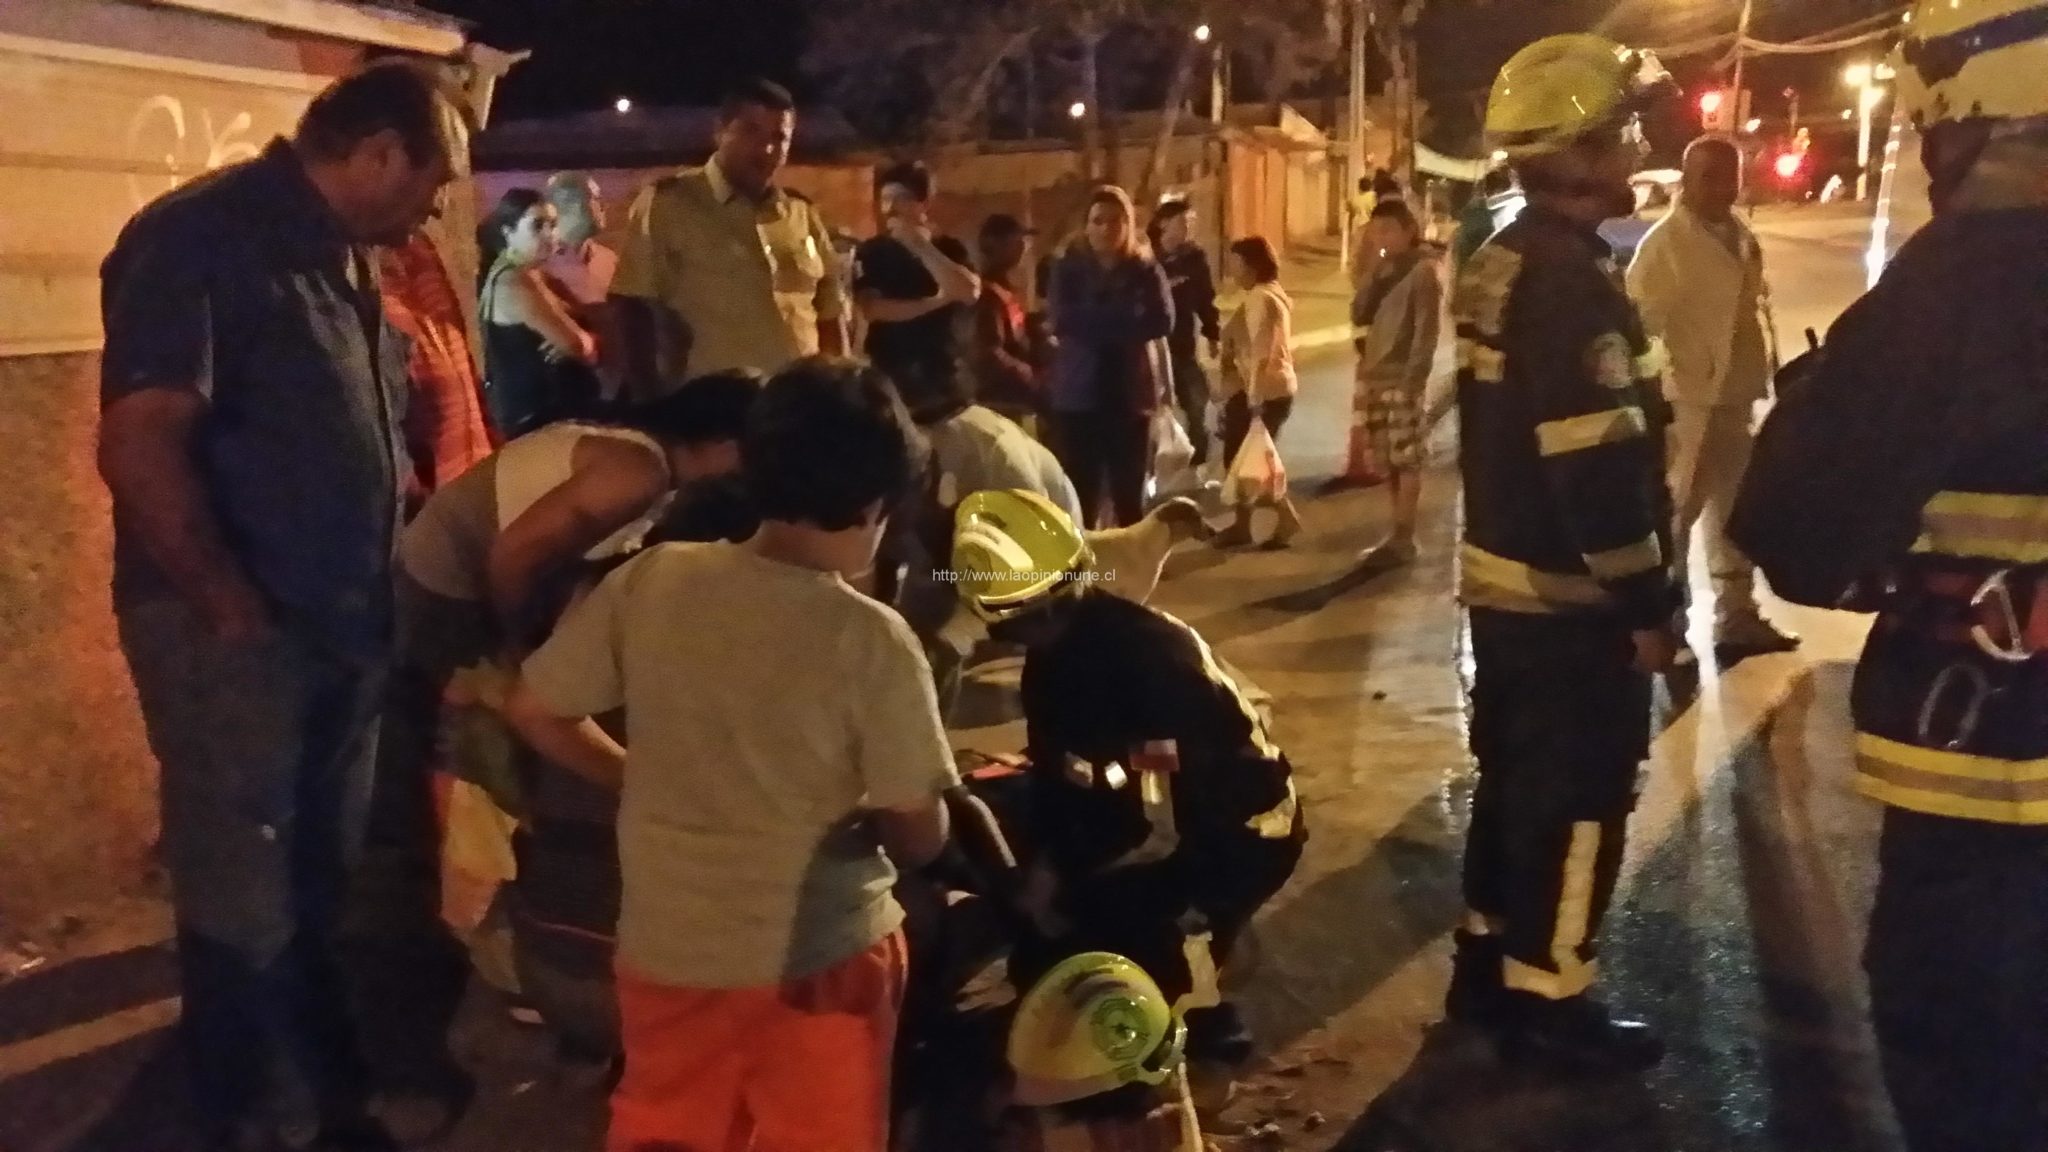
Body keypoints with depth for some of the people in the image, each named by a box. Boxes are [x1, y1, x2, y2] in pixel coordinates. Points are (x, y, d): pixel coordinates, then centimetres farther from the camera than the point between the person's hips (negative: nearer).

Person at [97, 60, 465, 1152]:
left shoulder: (338, 256, 11)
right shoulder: (198, 237, -15)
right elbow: (137, 446, -22)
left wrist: (381, 593, 11)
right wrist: (230, 606, -18)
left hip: (342, 626, 8)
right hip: (236, 637, -8)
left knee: (324, 890, 18)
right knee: (246, 906, 4)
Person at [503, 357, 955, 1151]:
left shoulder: (652, 581, -10)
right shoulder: (873, 640, -19)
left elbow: (536, 712, 0)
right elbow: (919, 838, -13)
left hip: (666, 943, 3)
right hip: (818, 957, -3)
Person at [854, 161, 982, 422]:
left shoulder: (950, 249, 9)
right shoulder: (870, 252, 5)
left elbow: (969, 292, -10)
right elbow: (872, 309, -9)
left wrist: (921, 246, -11)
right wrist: (935, 302, -11)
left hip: (945, 376, 1)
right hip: (889, 377, -1)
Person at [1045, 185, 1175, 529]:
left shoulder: (1145, 269, 6)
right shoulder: (1068, 268, 4)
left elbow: (1162, 320, -12)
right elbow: (1062, 321, -13)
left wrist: (1093, 322, -17)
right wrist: (1126, 320, -15)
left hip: (1131, 392, 1)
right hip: (1079, 392, -1)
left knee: (1130, 493, 7)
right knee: (1081, 495, -2)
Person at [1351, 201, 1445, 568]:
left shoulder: (1425, 270, -6)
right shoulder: (1383, 269, 16)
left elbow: (1427, 330, -12)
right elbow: (1360, 316, 8)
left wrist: (1414, 379, -19)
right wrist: (1377, 275, -3)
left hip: (1404, 380, -7)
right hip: (1375, 377, 7)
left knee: (1406, 462, -4)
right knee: (1388, 462, 9)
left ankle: (1403, 540, -2)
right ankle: (1397, 534, 16)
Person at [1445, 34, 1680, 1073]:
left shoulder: (1499, 265, 9)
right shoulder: (1573, 283, -21)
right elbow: (1600, 471, -25)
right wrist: (1646, 604, -17)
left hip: (1503, 577, 10)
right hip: (1568, 596, -10)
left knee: (1517, 779, 18)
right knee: (1577, 798, 2)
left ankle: (1487, 964, 30)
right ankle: (1545, 1003, 12)